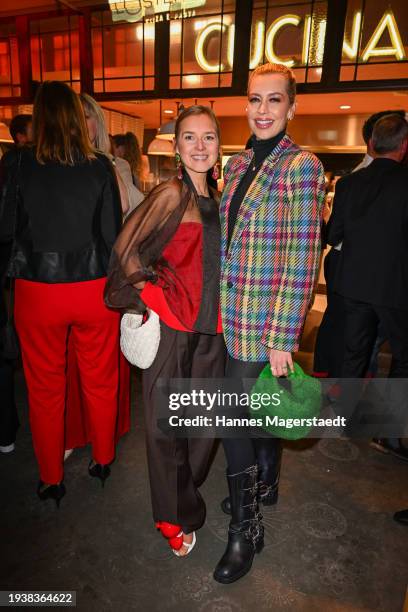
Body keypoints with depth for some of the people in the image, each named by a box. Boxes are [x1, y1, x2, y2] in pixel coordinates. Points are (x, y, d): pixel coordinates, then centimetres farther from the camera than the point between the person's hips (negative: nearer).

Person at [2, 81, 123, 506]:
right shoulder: (100, 167, -3)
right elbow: (113, 231, -2)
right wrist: (111, 281, 10)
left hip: (38, 291, 0)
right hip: (94, 290, 1)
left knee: (45, 388, 14)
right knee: (100, 380, 17)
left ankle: (51, 479, 30)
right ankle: (102, 460, 36)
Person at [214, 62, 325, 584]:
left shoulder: (301, 166, -8)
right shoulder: (237, 164, 12)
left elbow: (302, 260, -14)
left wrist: (281, 337, -17)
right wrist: (218, 301, 11)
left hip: (266, 320, -6)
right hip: (229, 312, 7)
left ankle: (245, 529, 22)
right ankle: (265, 485, 45)